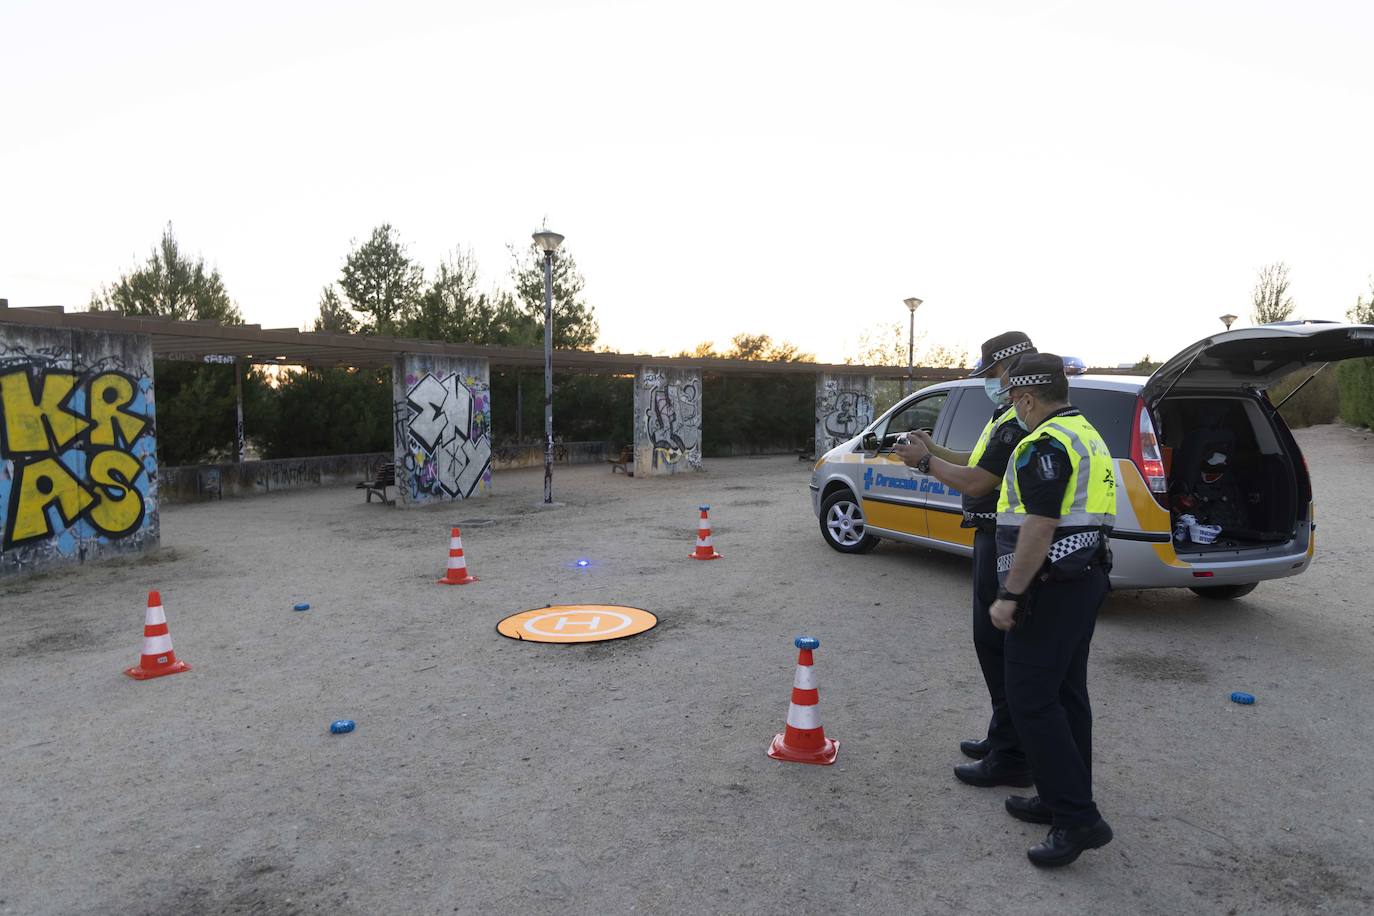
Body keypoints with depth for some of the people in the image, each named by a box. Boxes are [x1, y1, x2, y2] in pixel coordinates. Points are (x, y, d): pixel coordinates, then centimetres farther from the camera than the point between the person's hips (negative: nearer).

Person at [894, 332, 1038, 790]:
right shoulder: (1015, 416, 15)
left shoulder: (1017, 422, -20)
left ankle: (1011, 758, 4)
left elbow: (976, 482, -21)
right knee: (998, 644, 18)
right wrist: (933, 450, 12)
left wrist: (925, 462, -8)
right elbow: (980, 462, 20)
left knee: (998, 645, -5)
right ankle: (1004, 739, 30)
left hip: (1003, 545, -11)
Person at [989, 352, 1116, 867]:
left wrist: (1010, 596, -20)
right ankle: (1065, 801, 24)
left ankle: (1078, 819, -3)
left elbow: (1039, 528, -23)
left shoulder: (1047, 445, -17)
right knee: (1066, 693, 15)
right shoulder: (1087, 437, 16)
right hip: (1087, 575, 11)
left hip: (1053, 587, -11)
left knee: (1032, 699, -6)